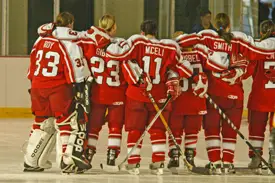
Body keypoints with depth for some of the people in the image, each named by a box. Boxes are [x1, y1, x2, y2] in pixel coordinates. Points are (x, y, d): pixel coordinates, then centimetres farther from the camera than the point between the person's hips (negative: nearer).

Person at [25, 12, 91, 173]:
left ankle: (31, 161, 17)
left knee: (43, 123, 16)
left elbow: (33, 65, 16)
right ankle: (69, 161, -9)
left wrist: (34, 84, 24)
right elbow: (75, 70, -11)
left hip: (38, 87, 6)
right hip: (59, 88, -6)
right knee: (67, 123, -1)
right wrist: (79, 90, -7)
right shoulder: (70, 43, -7)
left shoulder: (41, 40, 11)